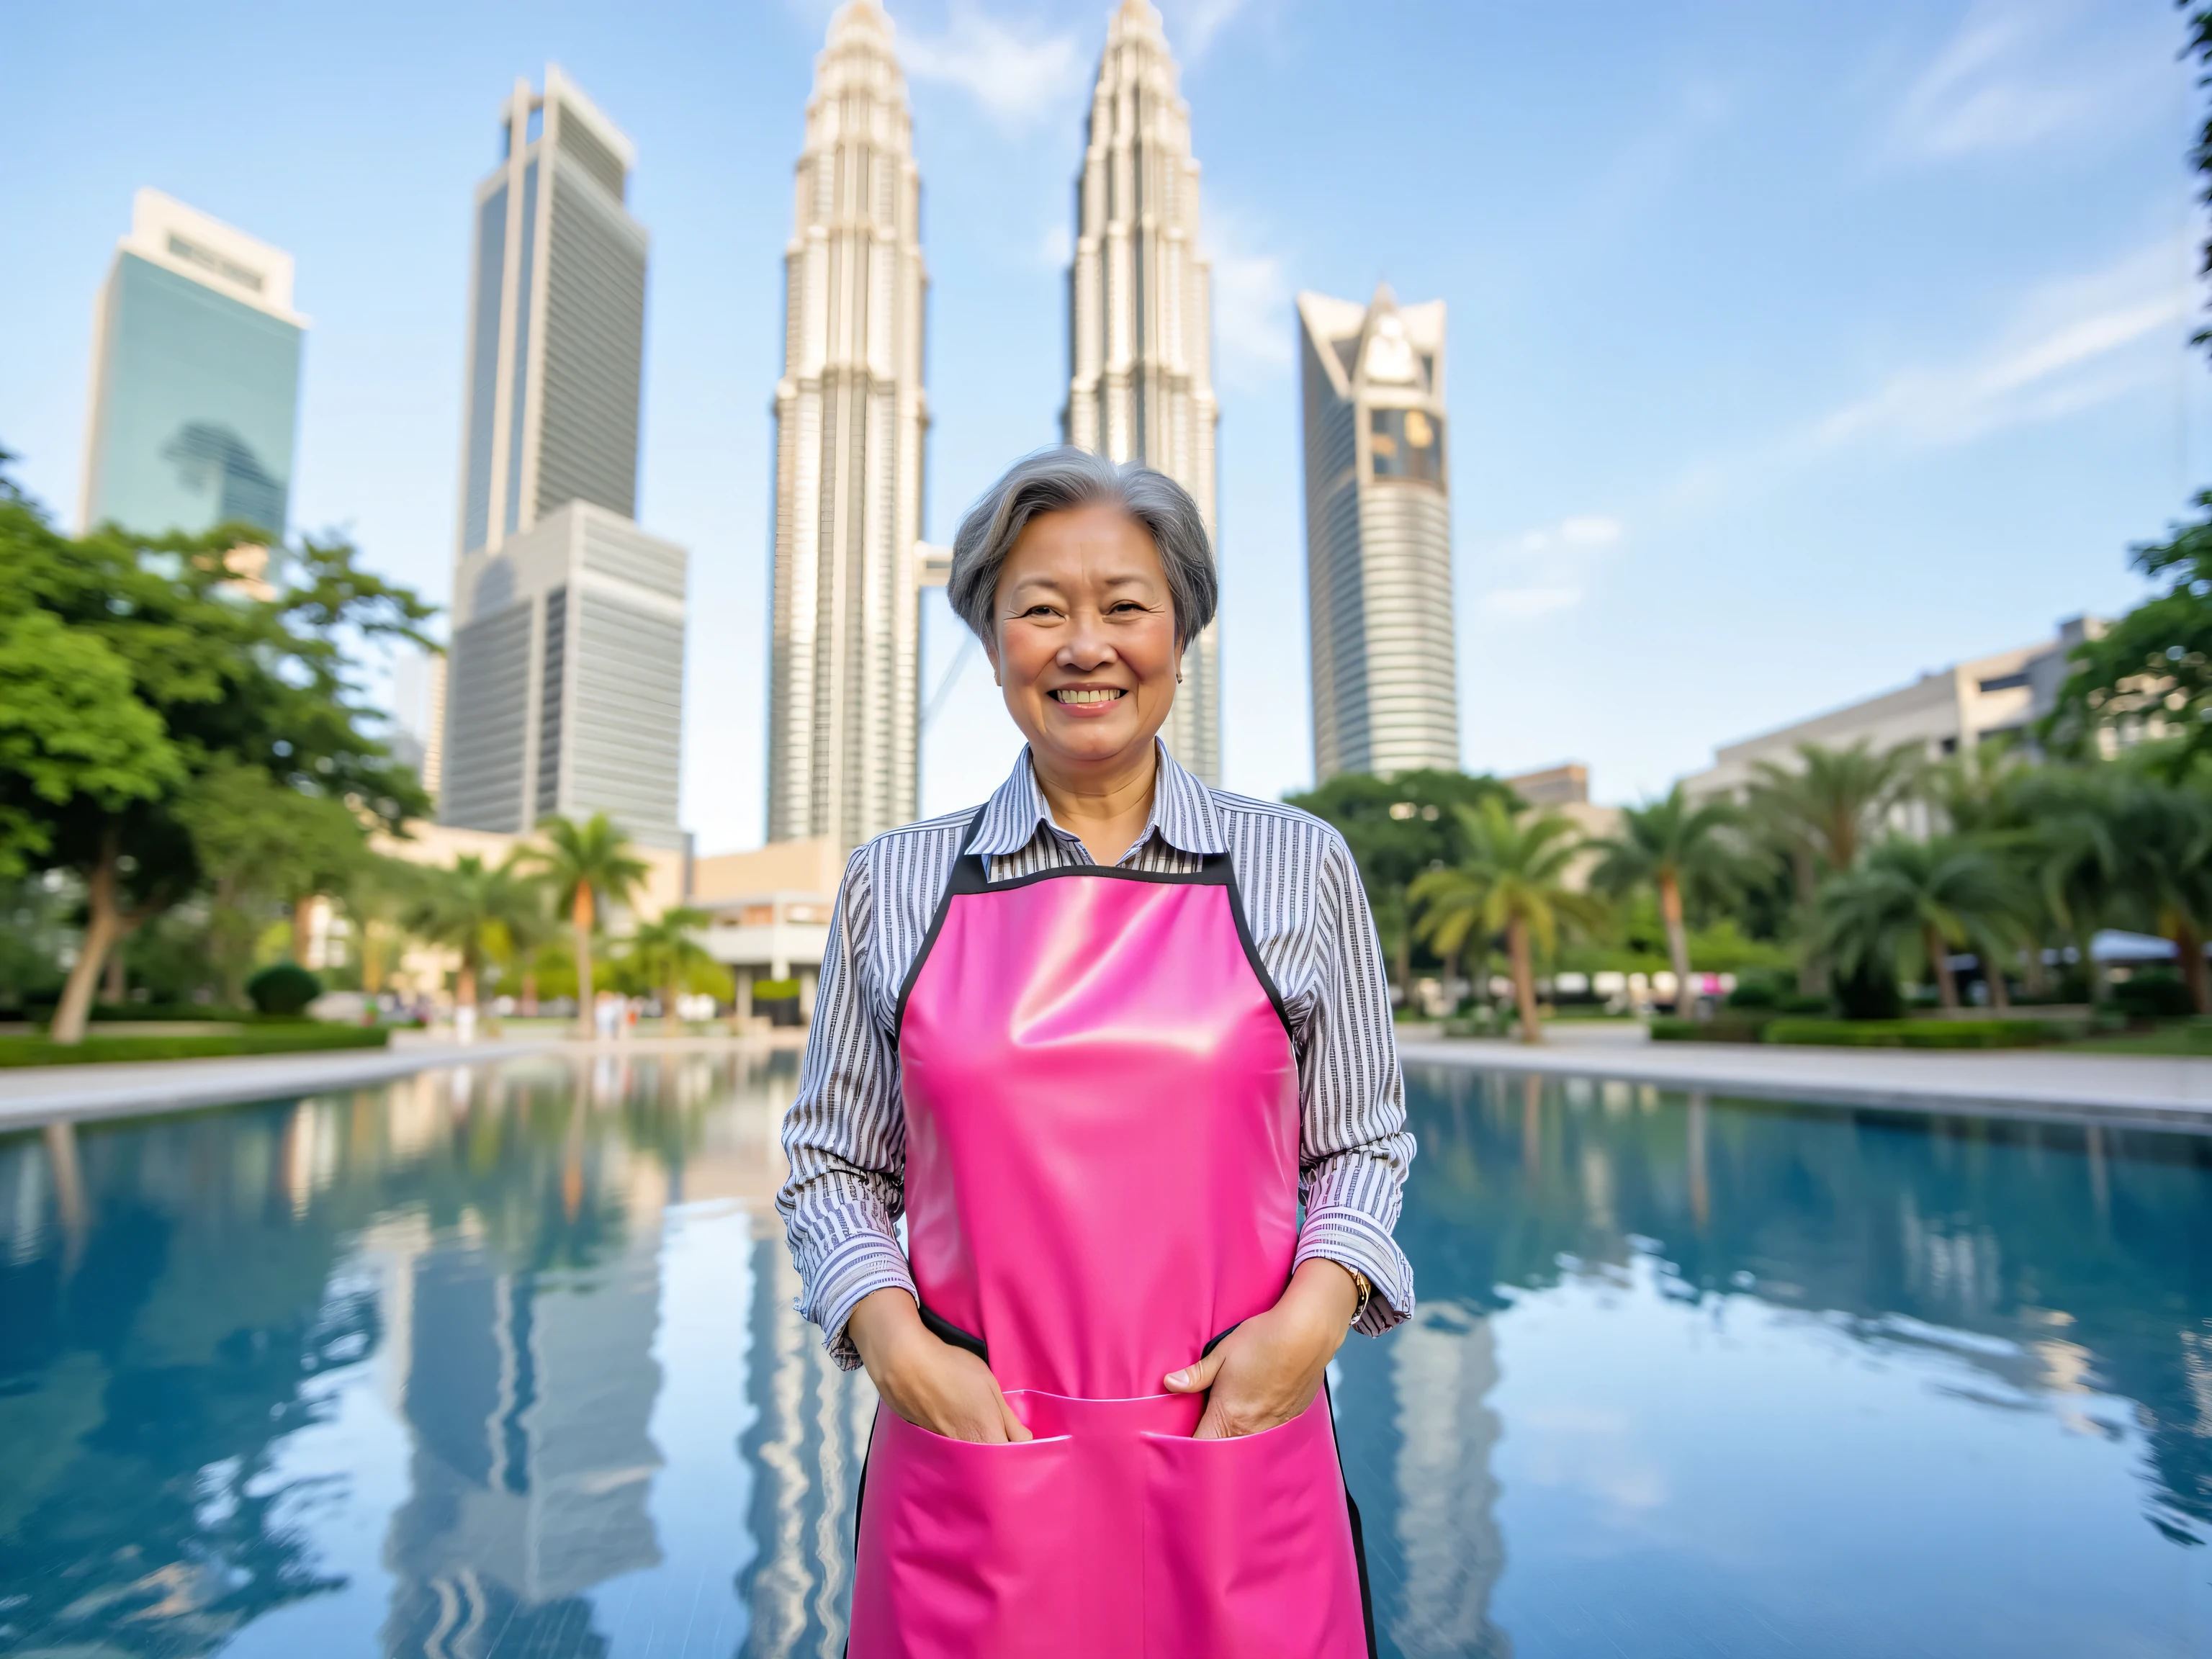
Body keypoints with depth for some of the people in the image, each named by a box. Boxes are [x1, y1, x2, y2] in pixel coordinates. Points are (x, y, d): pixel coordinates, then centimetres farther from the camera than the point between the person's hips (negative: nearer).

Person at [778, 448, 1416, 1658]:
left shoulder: (1299, 866, -1)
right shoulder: (895, 885, 0)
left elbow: (1363, 1143, 5)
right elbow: (830, 1164, 6)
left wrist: (1313, 1313, -10)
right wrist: (898, 1346, -8)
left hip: (1236, 1448, 0)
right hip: (968, 1453, 1)